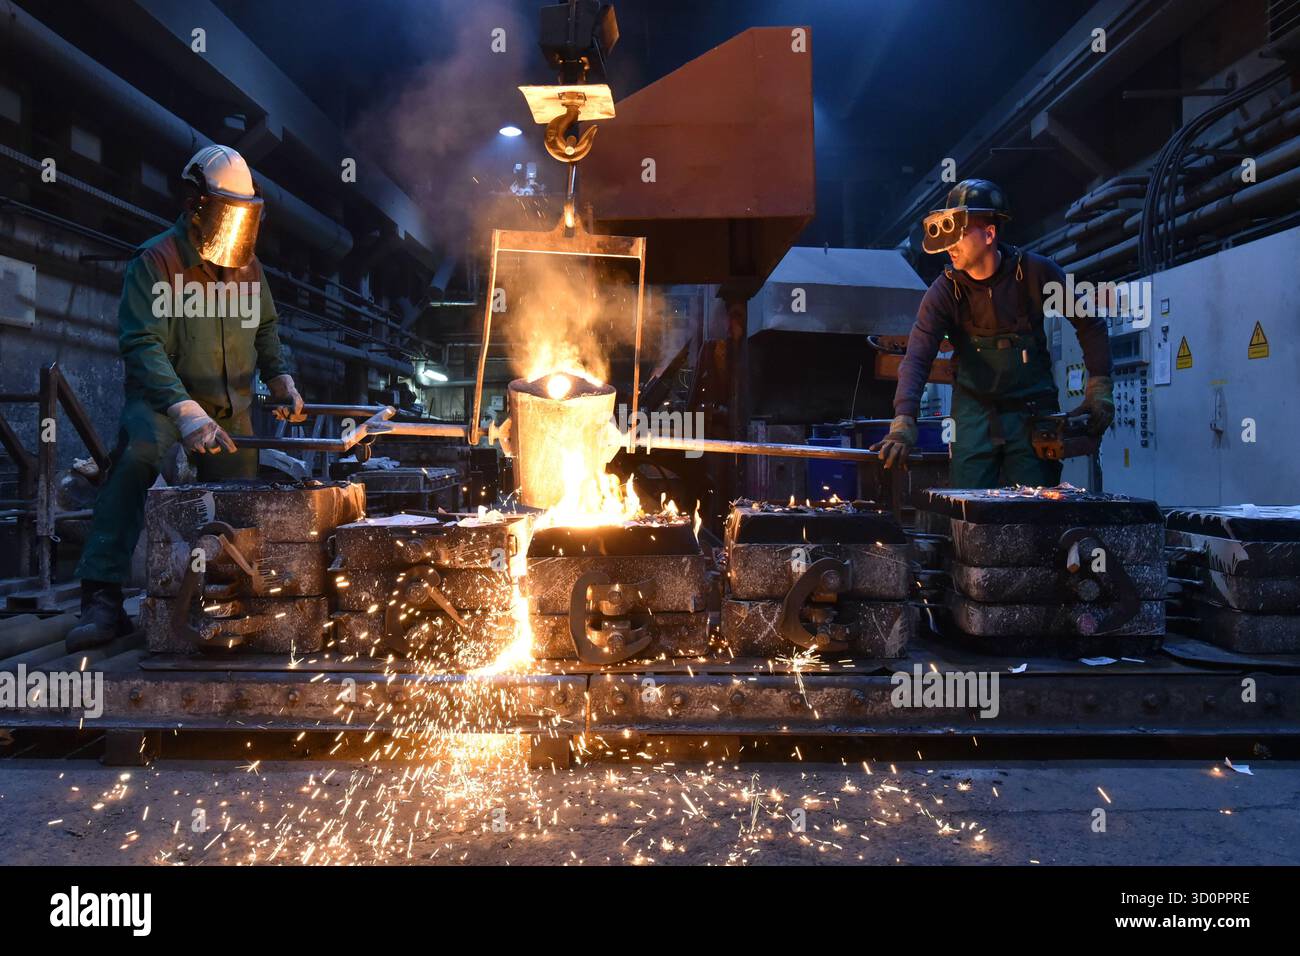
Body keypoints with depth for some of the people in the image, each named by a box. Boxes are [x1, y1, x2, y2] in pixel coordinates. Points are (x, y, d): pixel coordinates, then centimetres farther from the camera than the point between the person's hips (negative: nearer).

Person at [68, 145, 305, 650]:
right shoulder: (156, 262, -14)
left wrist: (279, 377, 3)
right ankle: (103, 598, -37)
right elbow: (142, 344, -24)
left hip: (231, 403, 7)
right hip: (164, 394, -6)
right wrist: (185, 410, -38)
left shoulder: (246, 265, 7)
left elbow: (265, 329, 22)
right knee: (138, 452, -36)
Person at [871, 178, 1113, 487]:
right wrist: (903, 422, -33)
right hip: (974, 414, 1)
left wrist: (1100, 387, -3)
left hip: (1033, 413, 0)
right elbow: (916, 359, -19)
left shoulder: (1036, 272, -8)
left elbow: (1089, 324, 4)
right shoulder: (945, 290, -8)